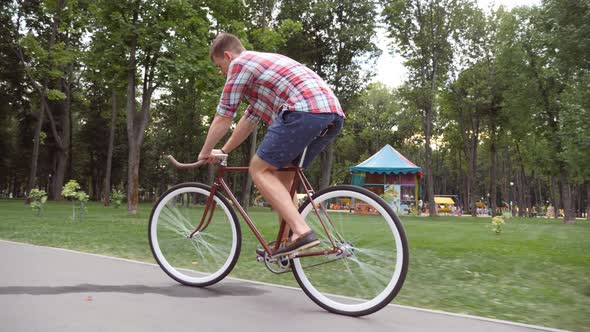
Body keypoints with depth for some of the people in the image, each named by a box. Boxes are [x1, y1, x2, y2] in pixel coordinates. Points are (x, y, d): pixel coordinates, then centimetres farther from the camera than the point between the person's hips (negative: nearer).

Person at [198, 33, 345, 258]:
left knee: (259, 170, -1)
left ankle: (302, 231, -14)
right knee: (282, 173, 18)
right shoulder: (264, 62, 35)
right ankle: (286, 240, 19)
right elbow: (249, 119, 37)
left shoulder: (239, 63, 9)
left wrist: (205, 153, 24)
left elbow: (223, 118, 10)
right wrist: (223, 151, 42)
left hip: (304, 111, -9)